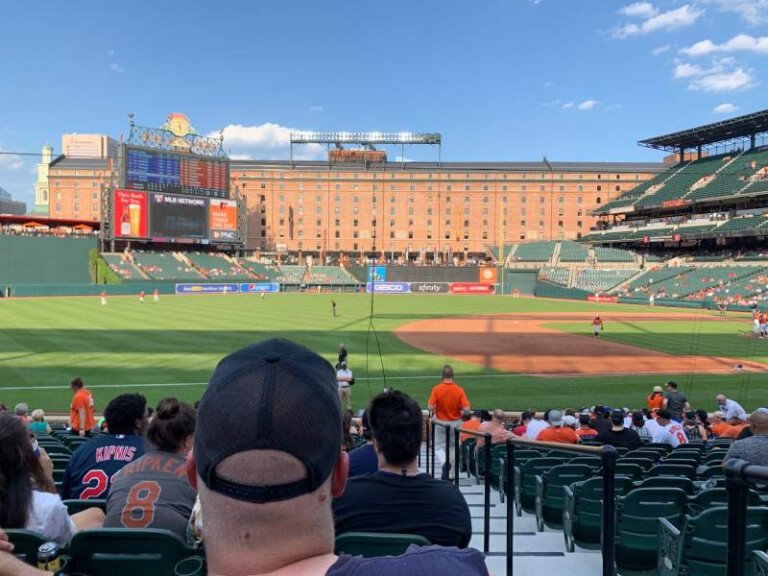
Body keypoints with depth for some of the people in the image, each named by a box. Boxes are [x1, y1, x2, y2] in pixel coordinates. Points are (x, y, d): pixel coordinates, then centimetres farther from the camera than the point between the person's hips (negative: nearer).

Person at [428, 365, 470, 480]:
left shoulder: (436, 389, -15)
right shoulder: (459, 390, -13)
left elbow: (430, 407, -19)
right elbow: (466, 408, -17)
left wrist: (436, 409, 3)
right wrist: (457, 407, 3)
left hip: (441, 422, -1)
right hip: (455, 423, 1)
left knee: (438, 447, 13)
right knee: (453, 448, 18)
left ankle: (445, 461, -17)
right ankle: (450, 474, 21)